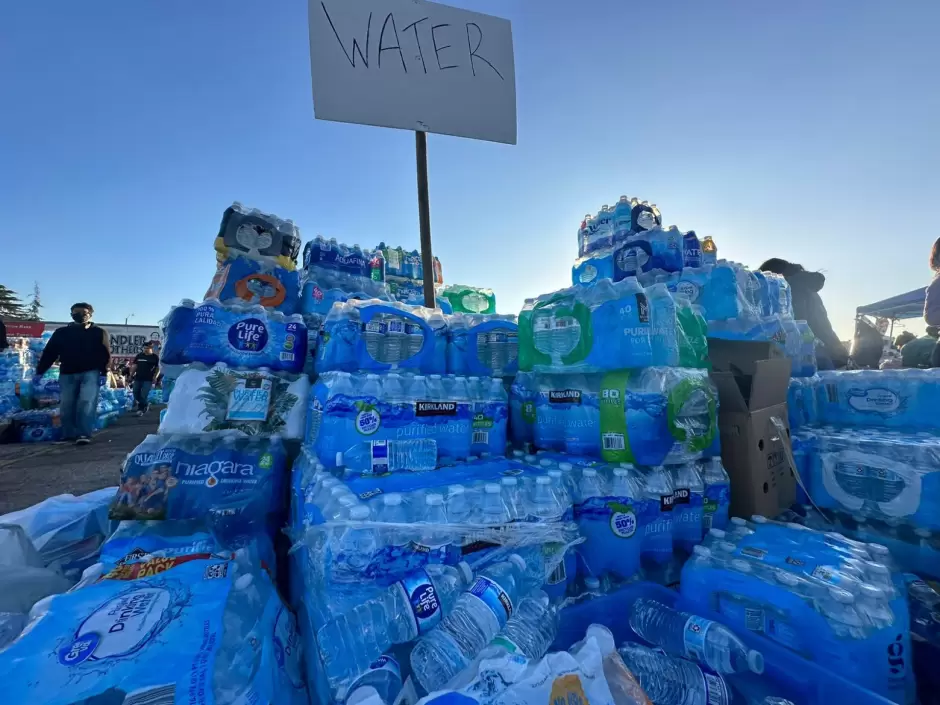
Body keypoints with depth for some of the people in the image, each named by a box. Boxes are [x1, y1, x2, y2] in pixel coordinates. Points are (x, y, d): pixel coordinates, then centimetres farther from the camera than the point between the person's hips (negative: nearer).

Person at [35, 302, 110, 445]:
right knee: (67, 405, 6)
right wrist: (39, 371, 7)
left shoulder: (99, 332, 5)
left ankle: (84, 434, -14)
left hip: (90, 372, -3)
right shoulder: (61, 333, 12)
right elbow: (49, 352, 11)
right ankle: (69, 434, 16)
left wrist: (104, 372, -10)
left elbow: (105, 354, -1)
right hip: (67, 374, 4)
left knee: (86, 402, -13)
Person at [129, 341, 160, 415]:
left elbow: (158, 368, 1)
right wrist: (131, 374, 5)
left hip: (148, 379, -4)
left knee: (144, 395, -8)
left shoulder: (155, 357, 0)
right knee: (136, 394, 9)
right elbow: (134, 366, 13)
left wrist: (155, 377, -10)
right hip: (138, 378, 4)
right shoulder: (139, 355, 8)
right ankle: (146, 405, 29)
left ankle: (141, 409, 6)